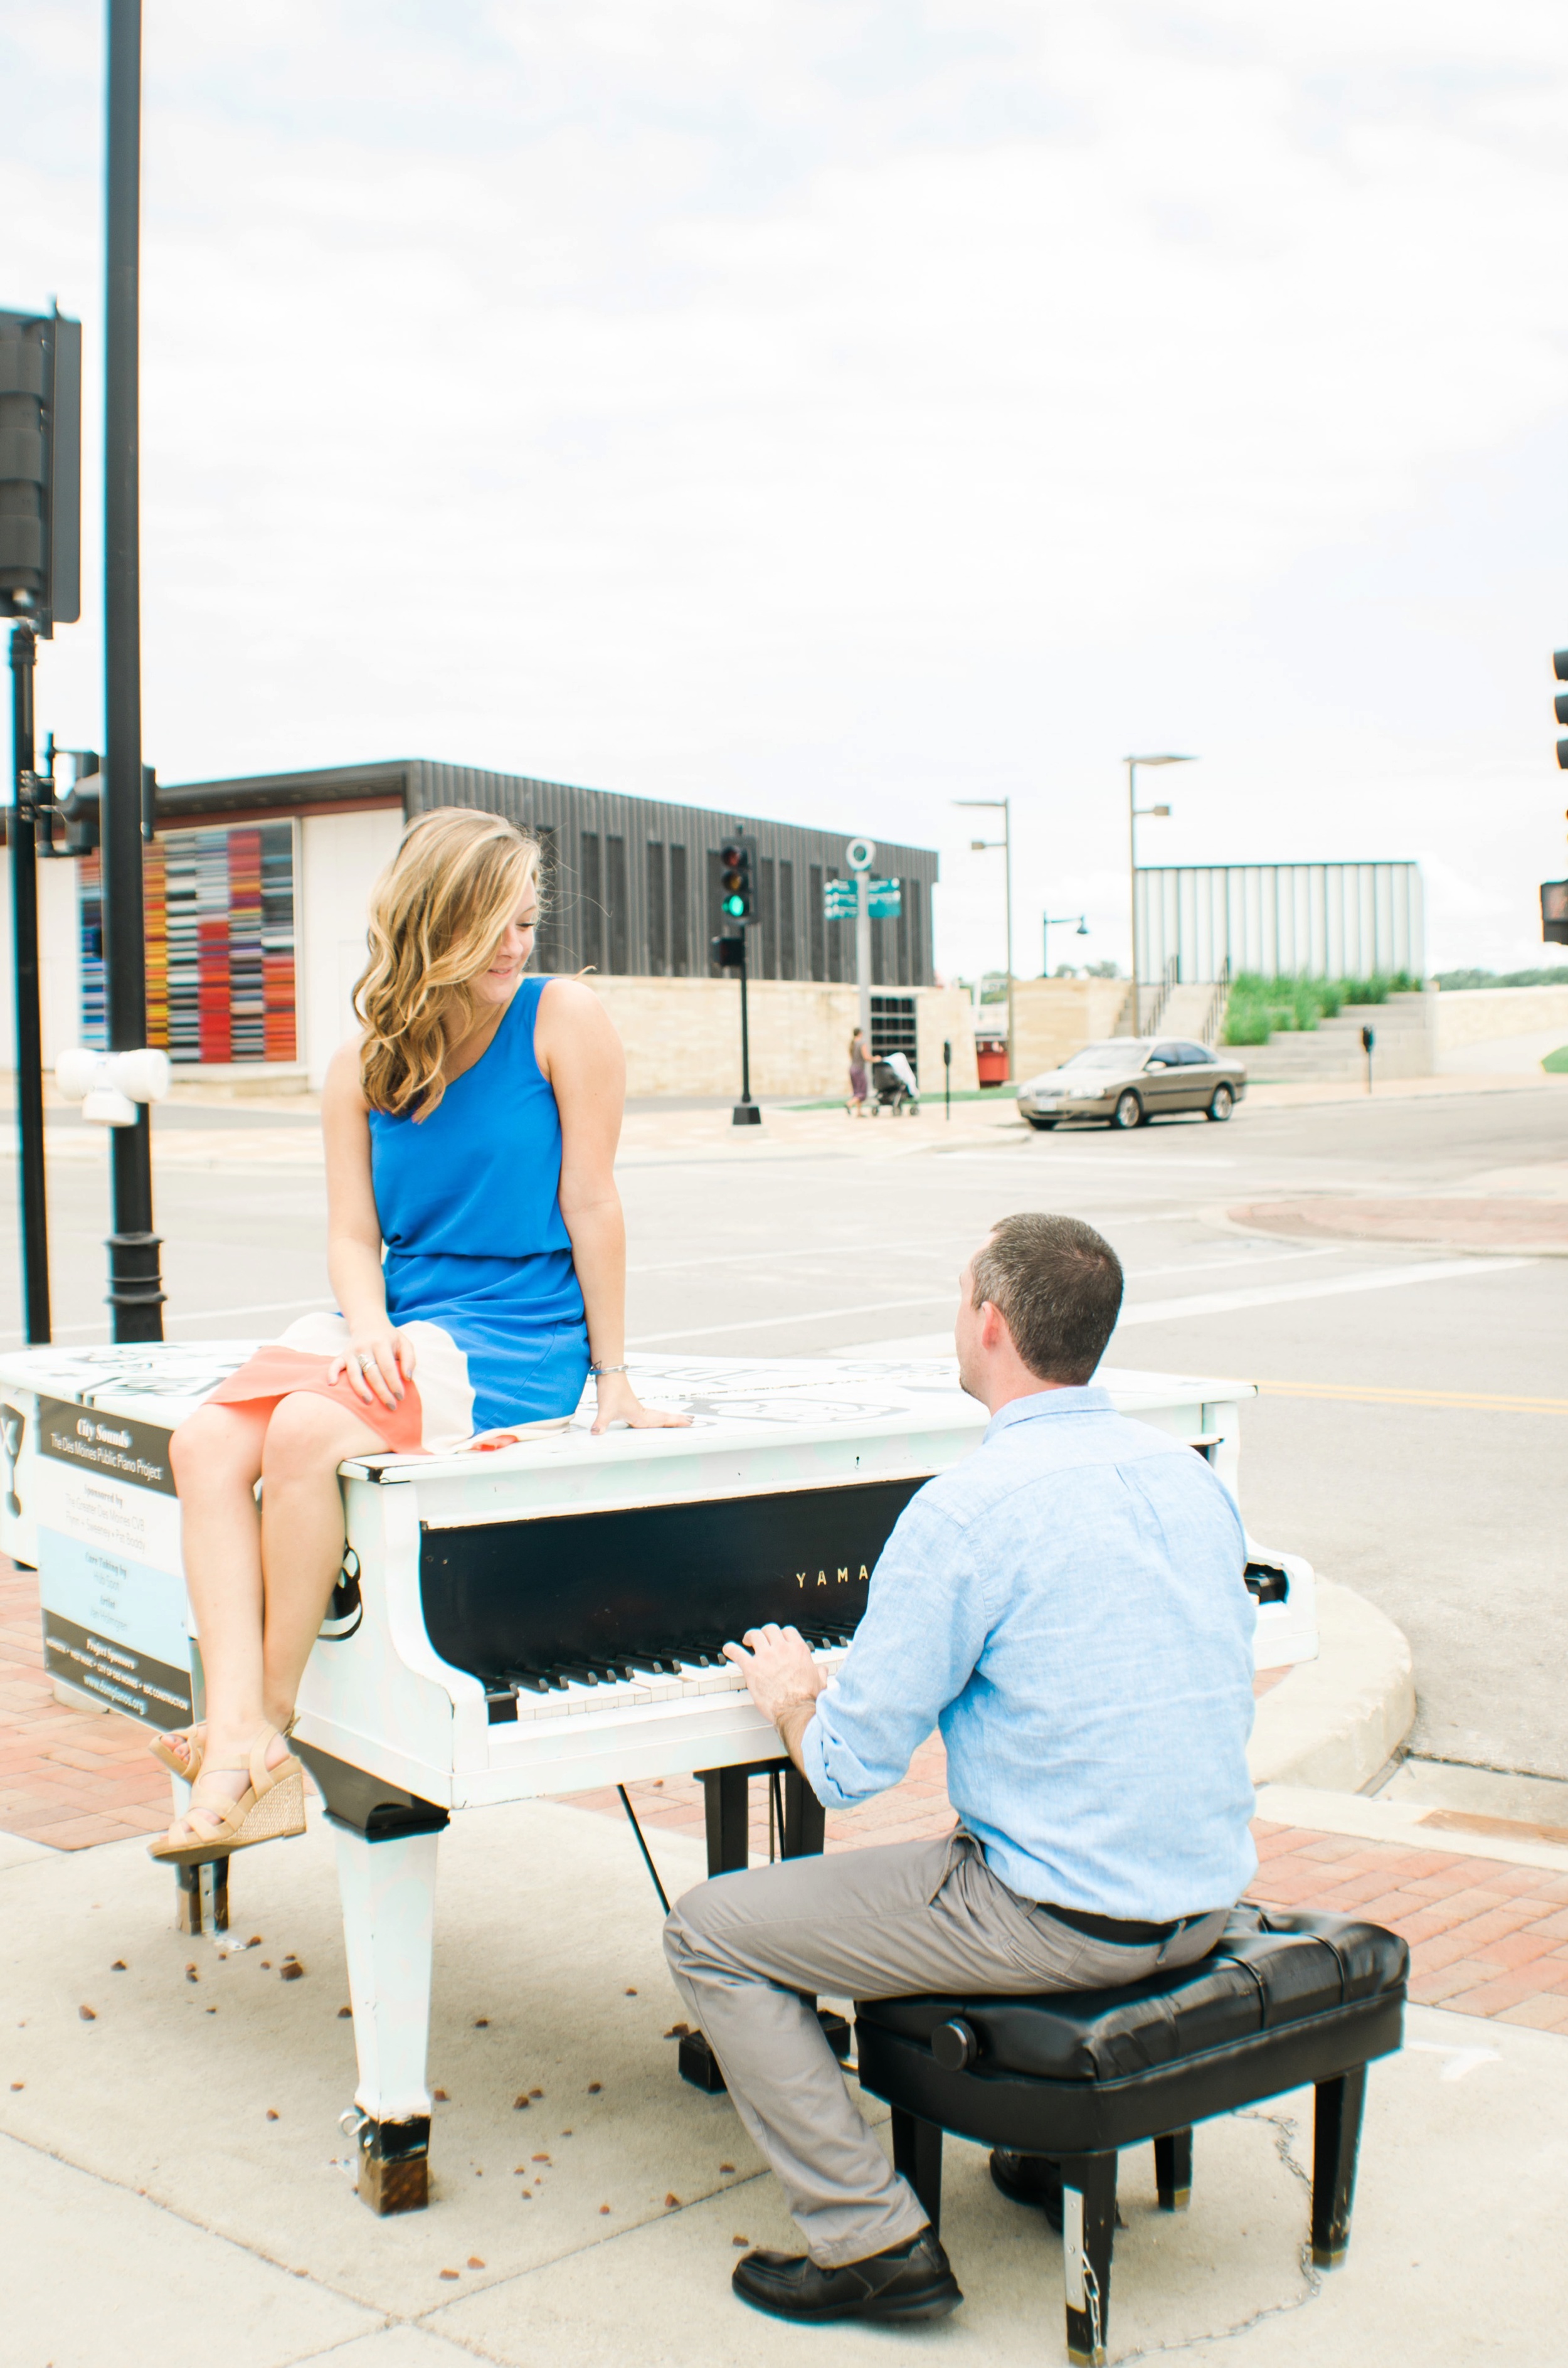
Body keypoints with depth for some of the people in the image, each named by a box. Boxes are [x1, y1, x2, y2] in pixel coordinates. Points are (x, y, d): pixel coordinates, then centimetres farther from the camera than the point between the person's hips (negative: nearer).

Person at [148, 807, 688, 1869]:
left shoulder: (563, 1018, -5)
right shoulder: (364, 1065, 10)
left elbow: (591, 1203, -6)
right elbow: (353, 1234, 7)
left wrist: (613, 1377, -4)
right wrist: (369, 1327, -14)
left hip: (517, 1337, -6)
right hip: (396, 1323, 6)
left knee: (305, 1435, -29)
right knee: (206, 1443, -17)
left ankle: (272, 1715, -12)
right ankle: (243, 1746, -26)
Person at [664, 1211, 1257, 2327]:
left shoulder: (966, 1510, -19)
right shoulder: (1186, 1470, 3)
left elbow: (850, 1769, -16)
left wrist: (792, 1695, 7)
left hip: (1066, 1919, -8)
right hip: (1206, 1899, 8)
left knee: (710, 1934, 3)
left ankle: (876, 2240, 2)